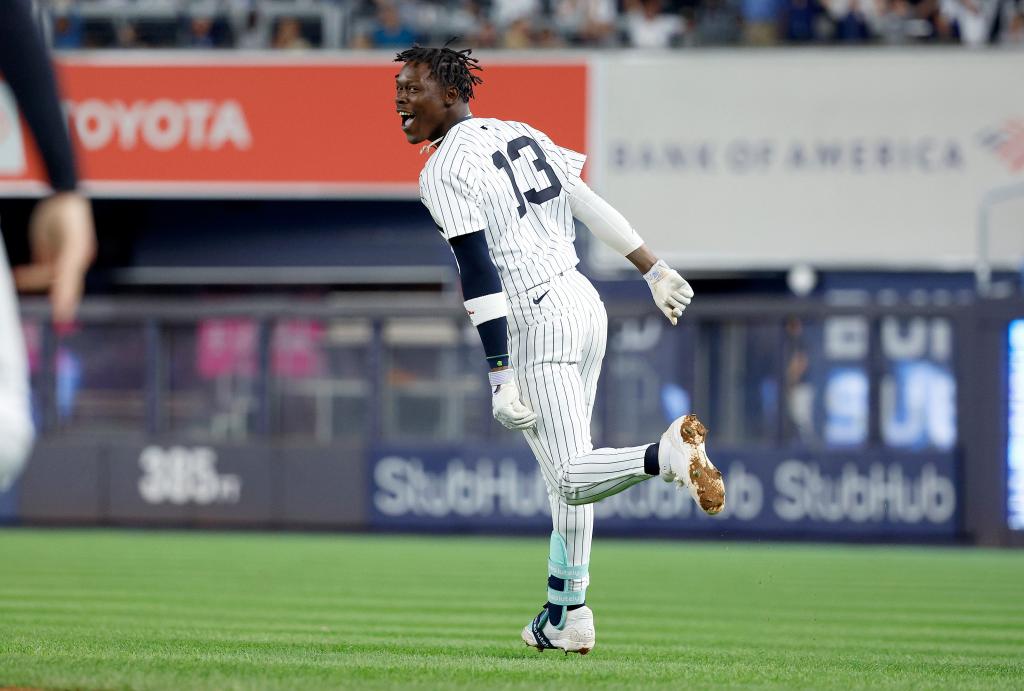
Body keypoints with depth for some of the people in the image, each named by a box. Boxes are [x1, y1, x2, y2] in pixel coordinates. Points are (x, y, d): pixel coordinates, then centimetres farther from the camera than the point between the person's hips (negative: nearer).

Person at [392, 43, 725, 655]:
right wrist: (655, 270, 18)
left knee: (572, 481, -12)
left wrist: (499, 372, -21)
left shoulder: (444, 172, -10)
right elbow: (592, 204, 15)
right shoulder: (520, 134, 14)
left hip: (539, 325, -8)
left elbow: (479, 272, -18)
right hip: (587, 304, 8)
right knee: (568, 475, 16)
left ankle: (667, 454, -37)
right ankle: (566, 616, 19)